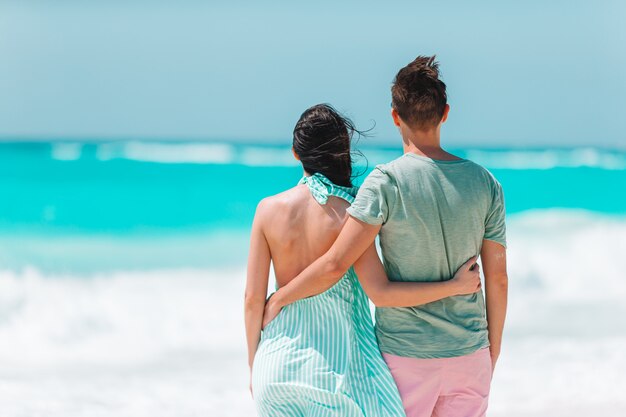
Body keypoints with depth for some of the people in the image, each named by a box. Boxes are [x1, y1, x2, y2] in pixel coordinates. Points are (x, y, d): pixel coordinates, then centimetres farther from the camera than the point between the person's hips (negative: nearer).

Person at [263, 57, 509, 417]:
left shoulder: (388, 182, -14)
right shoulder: (485, 183, -1)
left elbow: (335, 264, -18)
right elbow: (498, 278, 3)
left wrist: (279, 299, -3)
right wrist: (493, 351, 14)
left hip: (405, 358, -4)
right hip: (469, 355, 4)